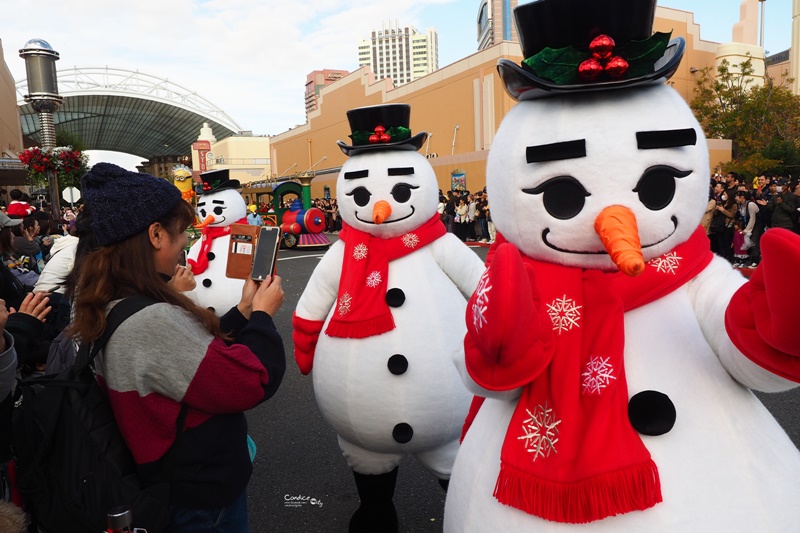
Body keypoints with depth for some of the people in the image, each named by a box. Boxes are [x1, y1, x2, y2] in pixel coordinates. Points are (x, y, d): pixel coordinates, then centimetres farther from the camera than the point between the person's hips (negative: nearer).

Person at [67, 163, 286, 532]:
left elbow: (199, 352, 5)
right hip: (202, 499, -9)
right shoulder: (154, 322, -32)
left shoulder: (108, 307, -2)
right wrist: (263, 315, -13)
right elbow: (252, 382, -27)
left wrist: (244, 310, 2)